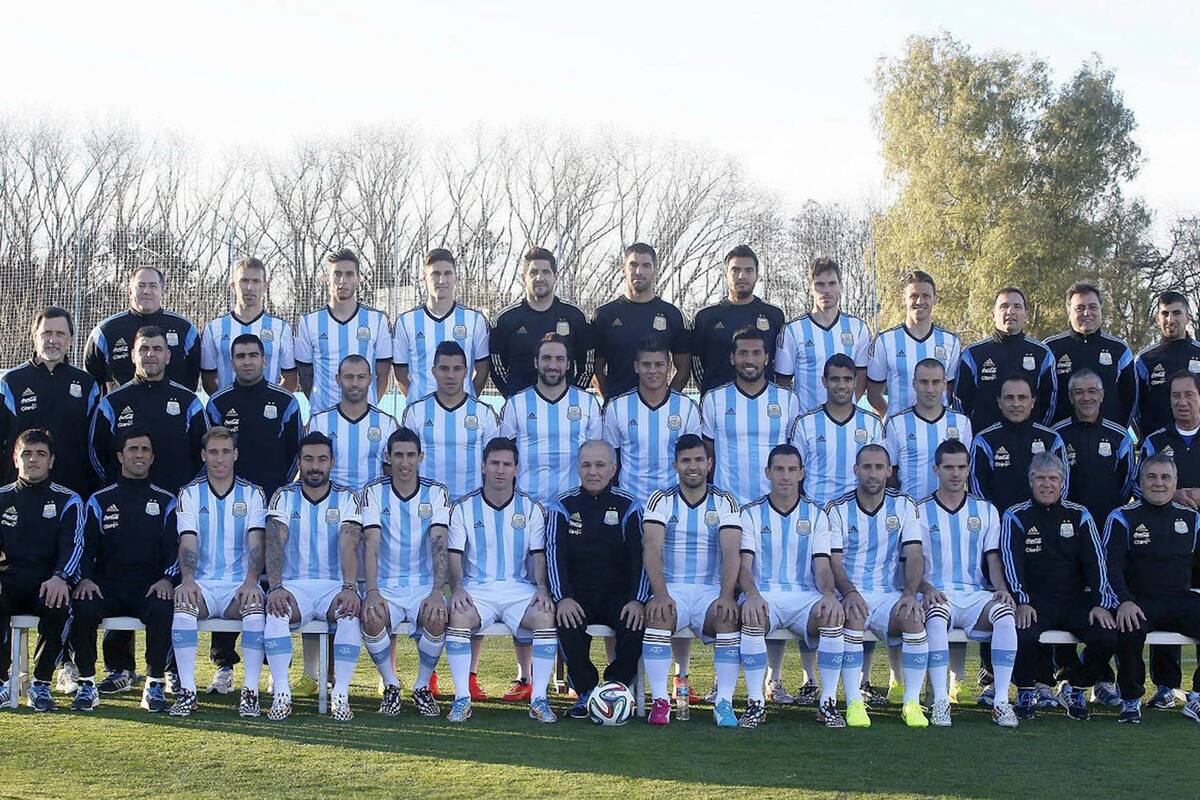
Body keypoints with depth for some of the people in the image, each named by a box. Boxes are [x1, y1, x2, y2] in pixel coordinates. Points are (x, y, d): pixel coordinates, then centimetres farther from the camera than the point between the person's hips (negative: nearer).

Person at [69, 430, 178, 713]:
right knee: (82, 608, -31)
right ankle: (87, 683, -16)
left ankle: (155, 684, -20)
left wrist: (167, 579, -13)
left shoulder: (166, 502, 13)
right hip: (106, 586, 1)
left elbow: (176, 549, 6)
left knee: (162, 610, -35)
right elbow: (86, 548, 8)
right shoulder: (100, 501, 14)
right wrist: (85, 579, -12)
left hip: (150, 588, -1)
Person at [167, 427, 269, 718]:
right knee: (183, 604, -33)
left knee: (255, 607, -34)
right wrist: (187, 580, -25)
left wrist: (251, 581, -23)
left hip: (240, 585, 0)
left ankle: (251, 693, -29)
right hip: (201, 584, 0)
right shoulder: (189, 494, 9)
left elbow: (256, 544, -4)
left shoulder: (252, 494, 9)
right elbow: (188, 543, -4)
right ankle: (187, 692, -29)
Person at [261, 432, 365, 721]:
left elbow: (349, 545, -12)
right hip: (294, 585, 0)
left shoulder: (347, 498, 4)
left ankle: (341, 695, -28)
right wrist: (275, 587, -27)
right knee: (275, 611, -33)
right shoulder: (284, 497, 6)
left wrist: (349, 588, -29)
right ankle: (281, 694, -28)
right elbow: (274, 543, -9)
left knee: (352, 613, -33)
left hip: (335, 586, 0)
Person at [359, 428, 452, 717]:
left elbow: (439, 544, -12)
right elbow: (371, 542, -12)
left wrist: (437, 593, -26)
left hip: (424, 585, 0)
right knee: (372, 618, -32)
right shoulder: (374, 492, -1)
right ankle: (391, 686, -6)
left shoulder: (436, 493, 0)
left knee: (437, 618, -31)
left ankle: (423, 687, -5)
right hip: (386, 586, 0)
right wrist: (372, 592, -27)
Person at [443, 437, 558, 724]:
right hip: (477, 589, -1)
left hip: (520, 589, 1)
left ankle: (538, 699, -20)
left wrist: (542, 588, -12)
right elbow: (454, 555, 0)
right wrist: (457, 588, -18)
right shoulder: (464, 508, 5)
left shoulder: (531, 508, 8)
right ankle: (462, 698, -23)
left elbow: (538, 555, 6)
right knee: (458, 617, -33)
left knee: (546, 617, -30)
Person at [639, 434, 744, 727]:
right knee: (659, 615, -33)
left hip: (711, 590, 1)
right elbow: (651, 549, -10)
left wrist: (726, 595, -25)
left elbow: (731, 551, -8)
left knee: (729, 617, -31)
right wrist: (660, 594, -26)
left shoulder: (724, 502, 5)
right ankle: (660, 700, -26)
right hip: (671, 588, 0)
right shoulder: (661, 500, 3)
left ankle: (724, 702, -24)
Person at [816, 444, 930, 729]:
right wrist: (849, 593, -24)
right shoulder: (837, 509, 3)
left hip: (890, 593, 2)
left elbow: (914, 555, 0)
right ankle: (853, 702, -27)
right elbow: (834, 560, -5)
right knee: (853, 616, -35)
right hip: (851, 593, -1)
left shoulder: (904, 506, 8)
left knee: (914, 618, -30)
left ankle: (912, 703, -19)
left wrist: (910, 594, -18)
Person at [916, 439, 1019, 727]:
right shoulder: (920, 512, 9)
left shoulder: (985, 510, 16)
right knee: (936, 617, -38)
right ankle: (940, 701, -36)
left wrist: (1001, 588, -9)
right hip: (937, 594, -2)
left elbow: (993, 558, 11)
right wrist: (927, 589, -17)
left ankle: (1001, 701, -29)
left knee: (1006, 614, -31)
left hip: (976, 594, 2)